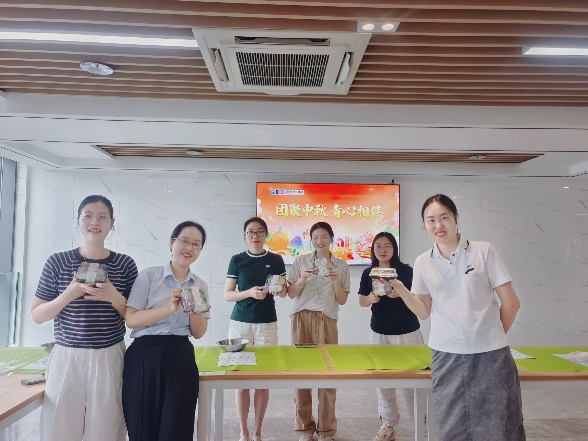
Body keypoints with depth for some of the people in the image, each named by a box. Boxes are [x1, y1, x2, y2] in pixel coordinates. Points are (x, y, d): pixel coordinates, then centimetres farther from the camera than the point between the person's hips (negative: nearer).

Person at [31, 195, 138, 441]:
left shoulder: (125, 264, 1)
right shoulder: (58, 262, 0)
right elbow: (37, 315, 2)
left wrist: (114, 298, -14)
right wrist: (70, 294, -14)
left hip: (110, 359, 0)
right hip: (67, 358, 0)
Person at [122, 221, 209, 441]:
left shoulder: (199, 286, 9)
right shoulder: (149, 275, -3)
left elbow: (198, 333, 8)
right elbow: (131, 319, -10)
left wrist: (194, 309, -11)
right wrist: (169, 308, -21)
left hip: (181, 359, 3)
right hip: (145, 357, -3)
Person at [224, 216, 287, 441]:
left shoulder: (276, 260, 2)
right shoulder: (237, 260, 1)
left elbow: (284, 292, 8)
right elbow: (227, 295, -1)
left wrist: (279, 290, -15)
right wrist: (249, 292, -17)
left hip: (267, 324, 0)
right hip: (240, 323, 0)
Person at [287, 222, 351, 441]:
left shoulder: (341, 265, 8)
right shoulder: (301, 261, 7)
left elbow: (342, 300, 7)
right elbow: (291, 294, 6)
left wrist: (336, 282, -10)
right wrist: (302, 279, -11)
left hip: (327, 321, 0)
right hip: (302, 318, 0)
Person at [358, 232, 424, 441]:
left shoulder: (406, 270, -5)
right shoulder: (368, 273, 4)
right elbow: (361, 301, 6)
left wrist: (400, 294, -24)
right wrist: (370, 299, -16)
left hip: (407, 332, -3)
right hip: (379, 333, 3)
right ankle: (388, 424, 17)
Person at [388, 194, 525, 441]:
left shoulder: (483, 251, -4)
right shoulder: (423, 263, 3)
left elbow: (511, 302, 1)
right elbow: (423, 312, 7)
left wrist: (492, 337, 8)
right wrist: (399, 288, -7)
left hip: (490, 355, -2)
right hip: (446, 356, 2)